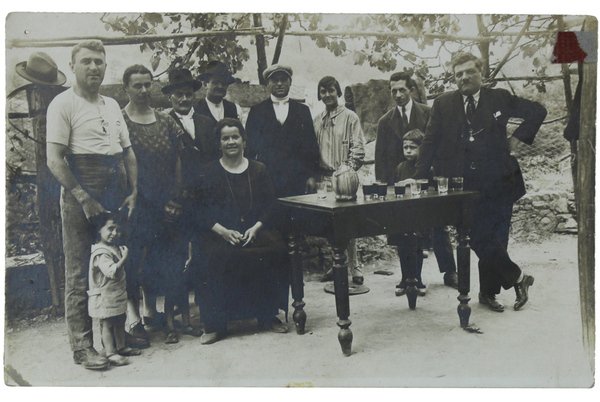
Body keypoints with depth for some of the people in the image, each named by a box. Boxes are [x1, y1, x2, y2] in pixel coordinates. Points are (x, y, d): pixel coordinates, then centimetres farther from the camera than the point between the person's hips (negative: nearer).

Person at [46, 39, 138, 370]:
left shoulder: (112, 105, 16)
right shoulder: (63, 104, -4)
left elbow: (128, 151, 17)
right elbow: (54, 160, -11)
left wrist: (134, 192, 4)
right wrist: (84, 199, -16)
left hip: (117, 200, 6)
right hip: (81, 200, -6)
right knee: (81, 273, 0)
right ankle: (81, 345, 9)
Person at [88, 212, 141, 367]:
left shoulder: (115, 248, 10)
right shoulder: (100, 253, -22)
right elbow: (112, 271, -35)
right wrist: (124, 258, -32)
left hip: (118, 294, 10)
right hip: (105, 297, -10)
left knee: (119, 322, 17)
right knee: (107, 324, -2)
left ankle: (121, 347, 29)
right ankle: (110, 353, 2)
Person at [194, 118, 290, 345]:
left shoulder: (258, 170, 12)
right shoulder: (209, 172, 7)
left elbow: (269, 205, 7)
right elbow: (202, 210, 0)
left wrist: (255, 228, -11)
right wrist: (224, 231, -15)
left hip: (255, 231, 2)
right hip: (219, 234, -1)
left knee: (277, 250, -27)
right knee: (216, 258, -33)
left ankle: (268, 317, -10)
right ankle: (215, 324, -18)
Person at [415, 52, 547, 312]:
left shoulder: (499, 98, 5)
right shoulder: (443, 104, 5)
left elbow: (537, 111, 15)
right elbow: (430, 142, 5)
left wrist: (517, 138, 5)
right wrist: (419, 177, -3)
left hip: (497, 183, 0)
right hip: (464, 186, 0)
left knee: (495, 239, 3)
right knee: (479, 240, -3)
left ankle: (488, 292, 21)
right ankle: (518, 278, 18)